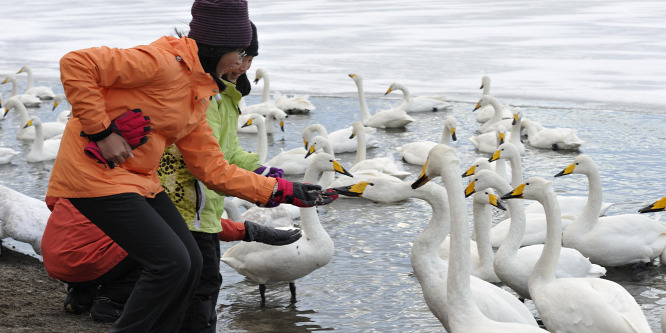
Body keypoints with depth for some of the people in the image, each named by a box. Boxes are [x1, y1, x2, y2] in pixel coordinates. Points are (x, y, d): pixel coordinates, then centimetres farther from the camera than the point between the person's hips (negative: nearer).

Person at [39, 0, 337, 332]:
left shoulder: (196, 97, 11)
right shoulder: (163, 61, -18)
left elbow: (214, 169, 12)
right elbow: (75, 64, -23)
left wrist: (283, 191, 10)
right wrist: (102, 132, -23)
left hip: (139, 180, 9)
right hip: (96, 176, -9)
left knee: (190, 263, 7)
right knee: (171, 263, -13)